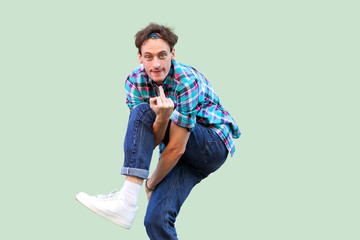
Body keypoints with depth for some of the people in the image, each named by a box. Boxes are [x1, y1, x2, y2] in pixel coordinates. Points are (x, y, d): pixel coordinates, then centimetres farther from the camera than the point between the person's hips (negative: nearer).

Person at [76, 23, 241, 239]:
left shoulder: (187, 81, -25)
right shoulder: (135, 82, -9)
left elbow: (176, 148, -23)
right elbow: (150, 142, -13)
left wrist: (152, 183, -10)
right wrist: (161, 118, -34)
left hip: (214, 144, -5)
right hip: (185, 155, 5)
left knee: (142, 113, -24)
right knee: (156, 220, -20)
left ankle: (127, 200, -29)